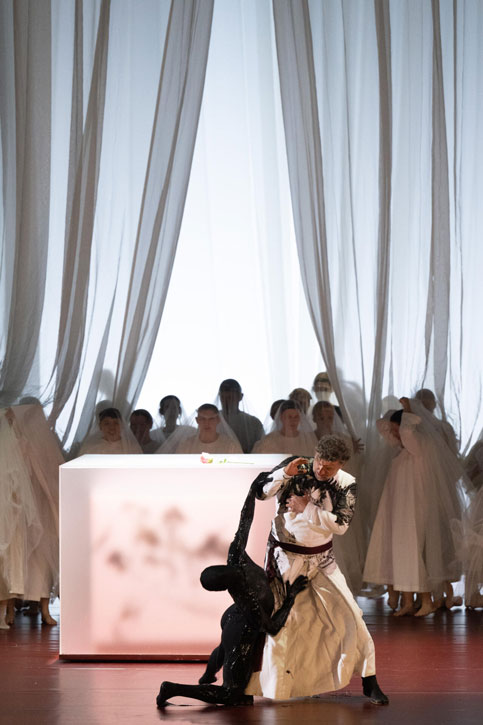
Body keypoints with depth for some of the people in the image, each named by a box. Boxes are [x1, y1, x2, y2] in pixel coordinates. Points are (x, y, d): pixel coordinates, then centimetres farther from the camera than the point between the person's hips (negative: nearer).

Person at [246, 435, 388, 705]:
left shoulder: (346, 484, -8)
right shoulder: (296, 468, -11)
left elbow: (341, 524, -18)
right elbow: (260, 492, -9)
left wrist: (306, 508, -21)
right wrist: (284, 473, -23)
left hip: (321, 559, 1)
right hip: (286, 557, -1)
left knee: (350, 615, -5)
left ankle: (370, 682, 5)